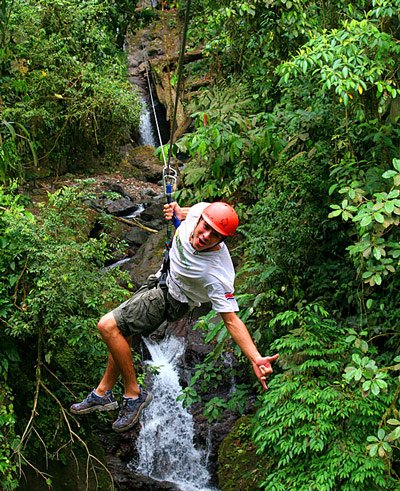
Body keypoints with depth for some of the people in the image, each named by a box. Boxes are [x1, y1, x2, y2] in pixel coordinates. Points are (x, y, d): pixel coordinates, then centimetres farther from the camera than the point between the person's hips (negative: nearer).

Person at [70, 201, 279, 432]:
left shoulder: (217, 274, -38)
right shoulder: (200, 210, -22)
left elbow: (232, 319, -33)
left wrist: (256, 359, -43)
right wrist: (178, 211, -11)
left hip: (170, 299, -7)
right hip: (161, 279, 7)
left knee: (108, 326, -17)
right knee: (120, 334, 18)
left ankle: (134, 394, 0)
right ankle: (103, 393, 38)